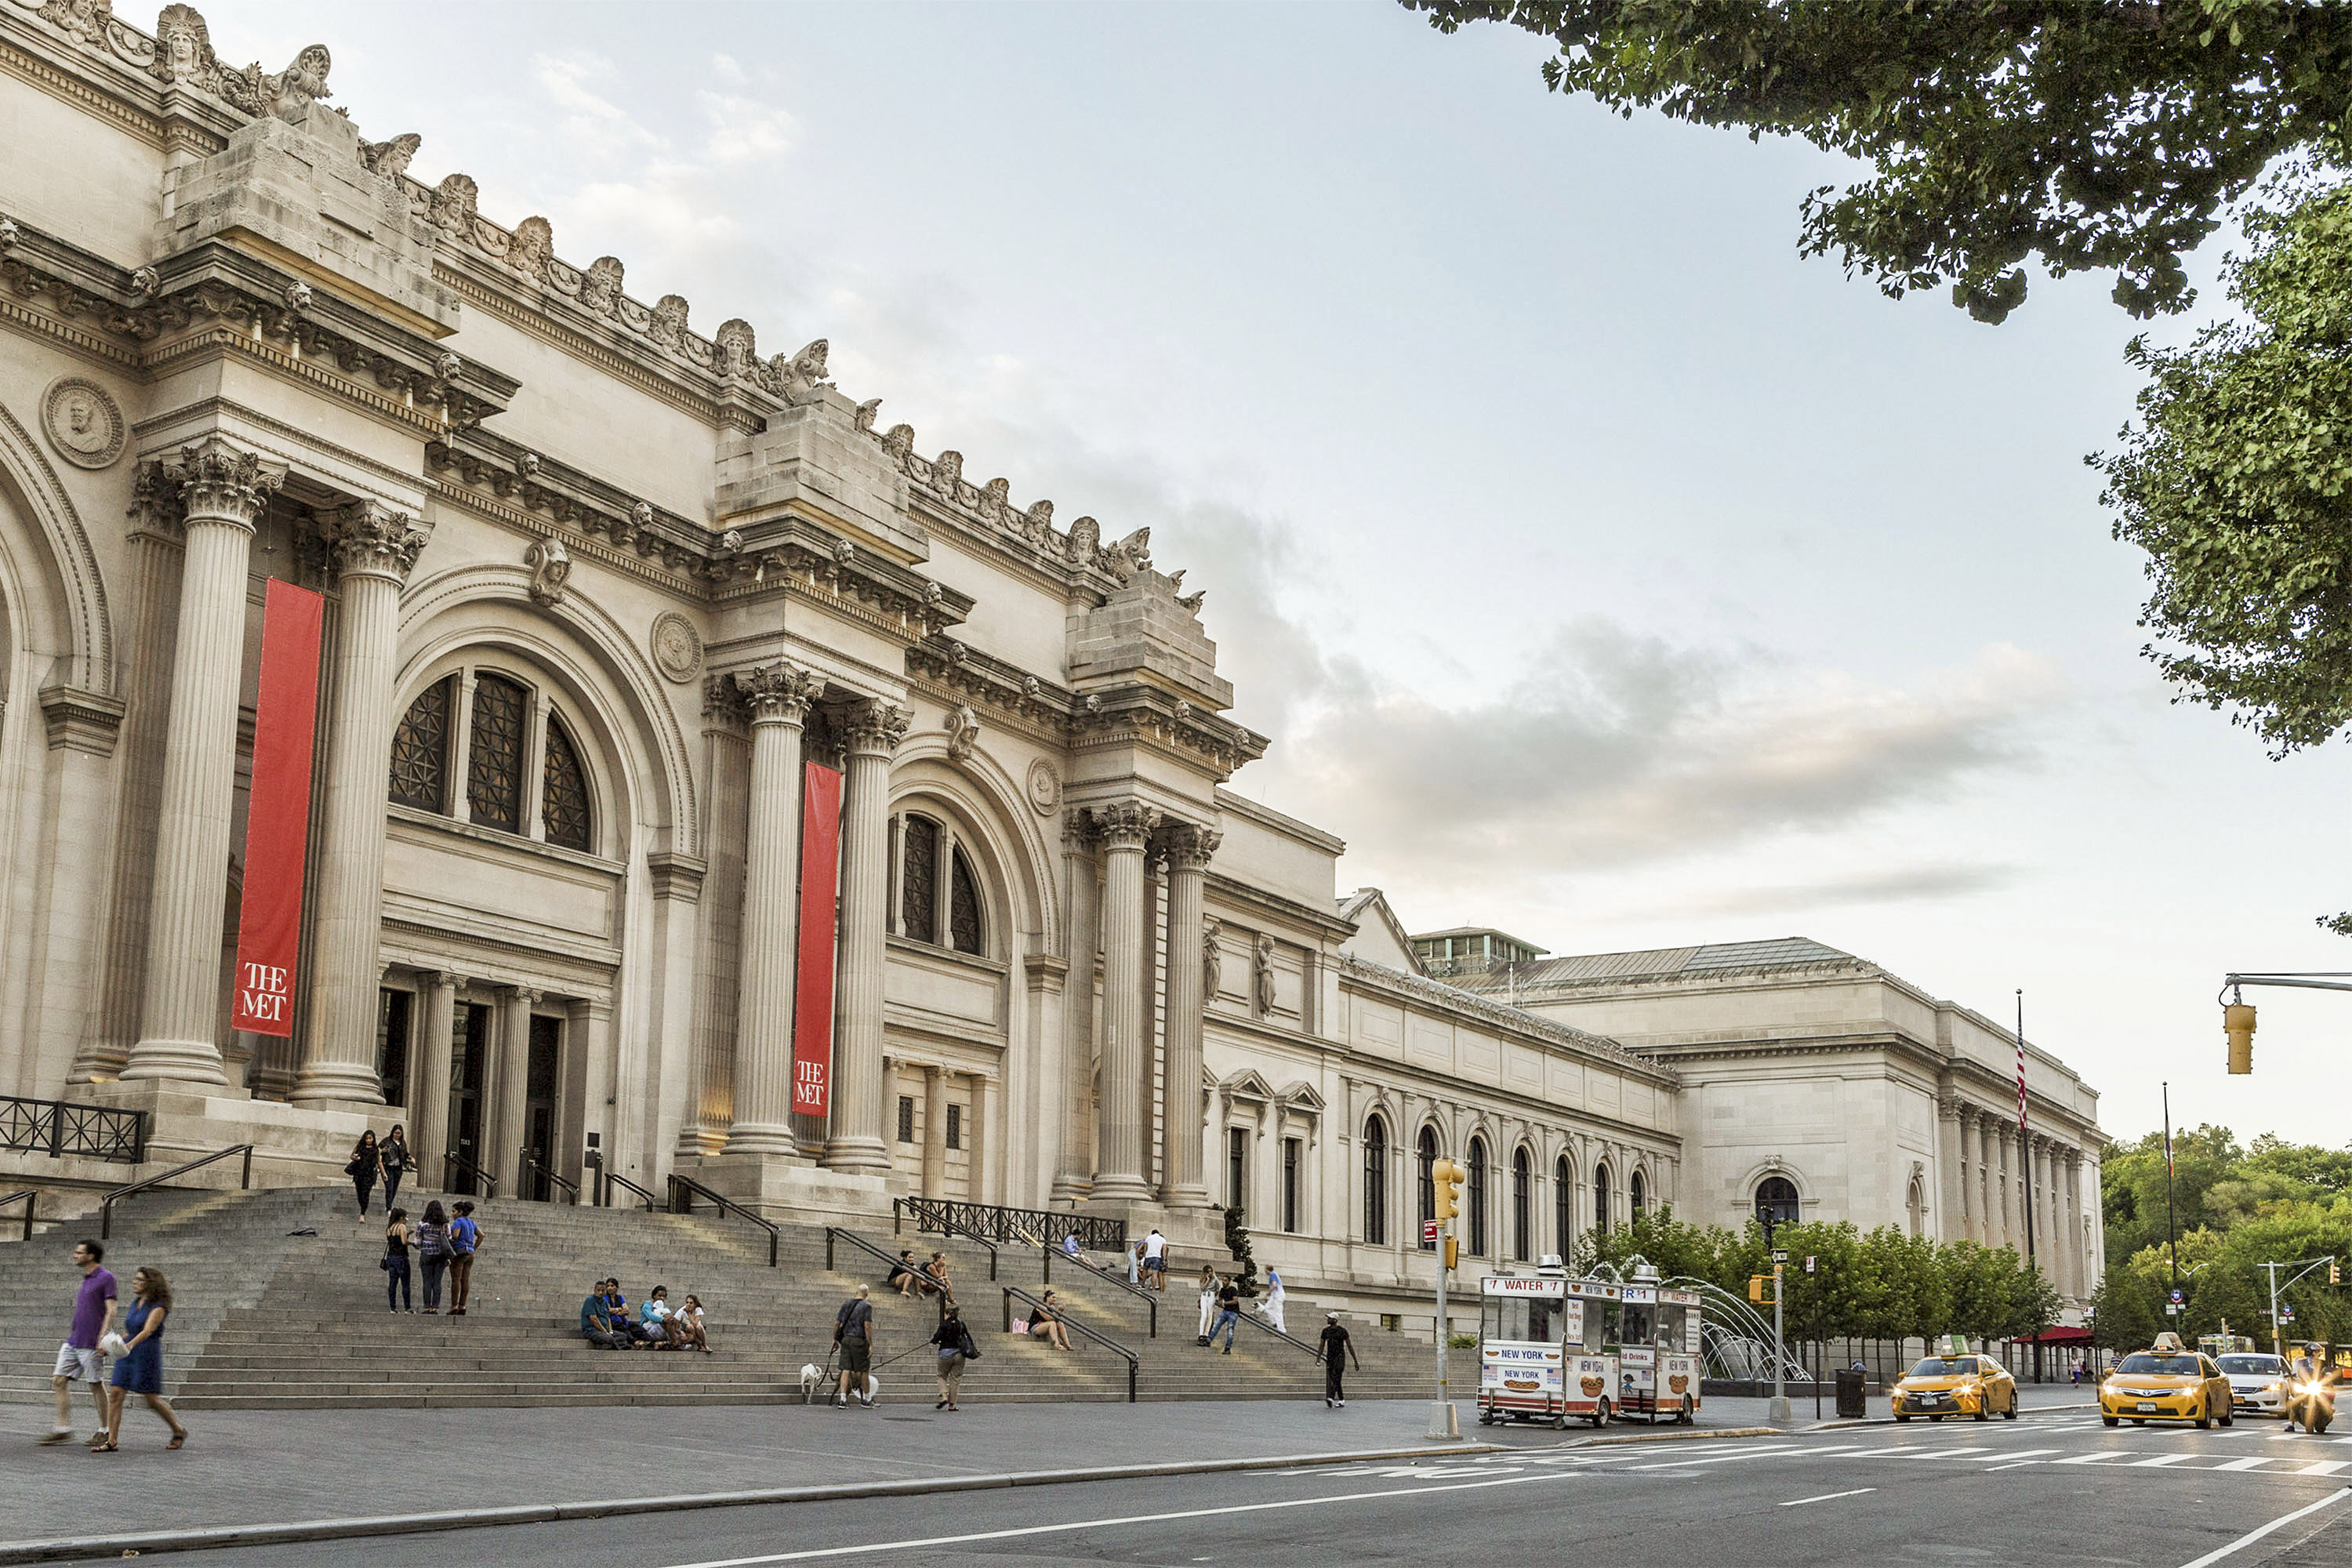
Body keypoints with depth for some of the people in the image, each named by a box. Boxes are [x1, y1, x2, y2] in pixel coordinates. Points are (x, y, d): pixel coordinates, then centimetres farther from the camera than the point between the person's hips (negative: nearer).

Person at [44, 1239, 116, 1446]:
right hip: (73, 1342, 8)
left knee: (96, 1386, -1)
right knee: (59, 1380, 2)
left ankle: (104, 1431, 8)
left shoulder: (106, 1278, -9)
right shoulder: (85, 1281, 17)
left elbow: (111, 1311, -14)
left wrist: (103, 1337, -22)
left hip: (91, 1344, -8)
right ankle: (63, 1428, 5)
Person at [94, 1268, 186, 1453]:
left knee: (152, 1399, -1)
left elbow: (147, 1331, -25)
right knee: (115, 1394, -5)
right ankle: (112, 1442, -3)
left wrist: (129, 1345, -41)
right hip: (128, 1354, 7)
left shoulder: (158, 1307, -11)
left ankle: (179, 1431, 18)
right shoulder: (135, 1304, 12)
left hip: (147, 1354, -7)